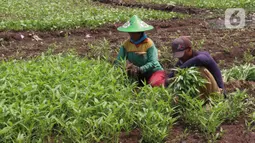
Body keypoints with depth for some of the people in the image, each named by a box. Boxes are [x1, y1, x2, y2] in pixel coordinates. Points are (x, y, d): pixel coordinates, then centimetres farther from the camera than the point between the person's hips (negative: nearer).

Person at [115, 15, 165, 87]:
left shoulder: (149, 43, -14)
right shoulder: (126, 44, -4)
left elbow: (153, 63, -20)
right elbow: (118, 61, -6)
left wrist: (139, 69, -35)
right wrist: (126, 67, -28)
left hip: (153, 72, -5)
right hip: (138, 76, 5)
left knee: (154, 84, -33)